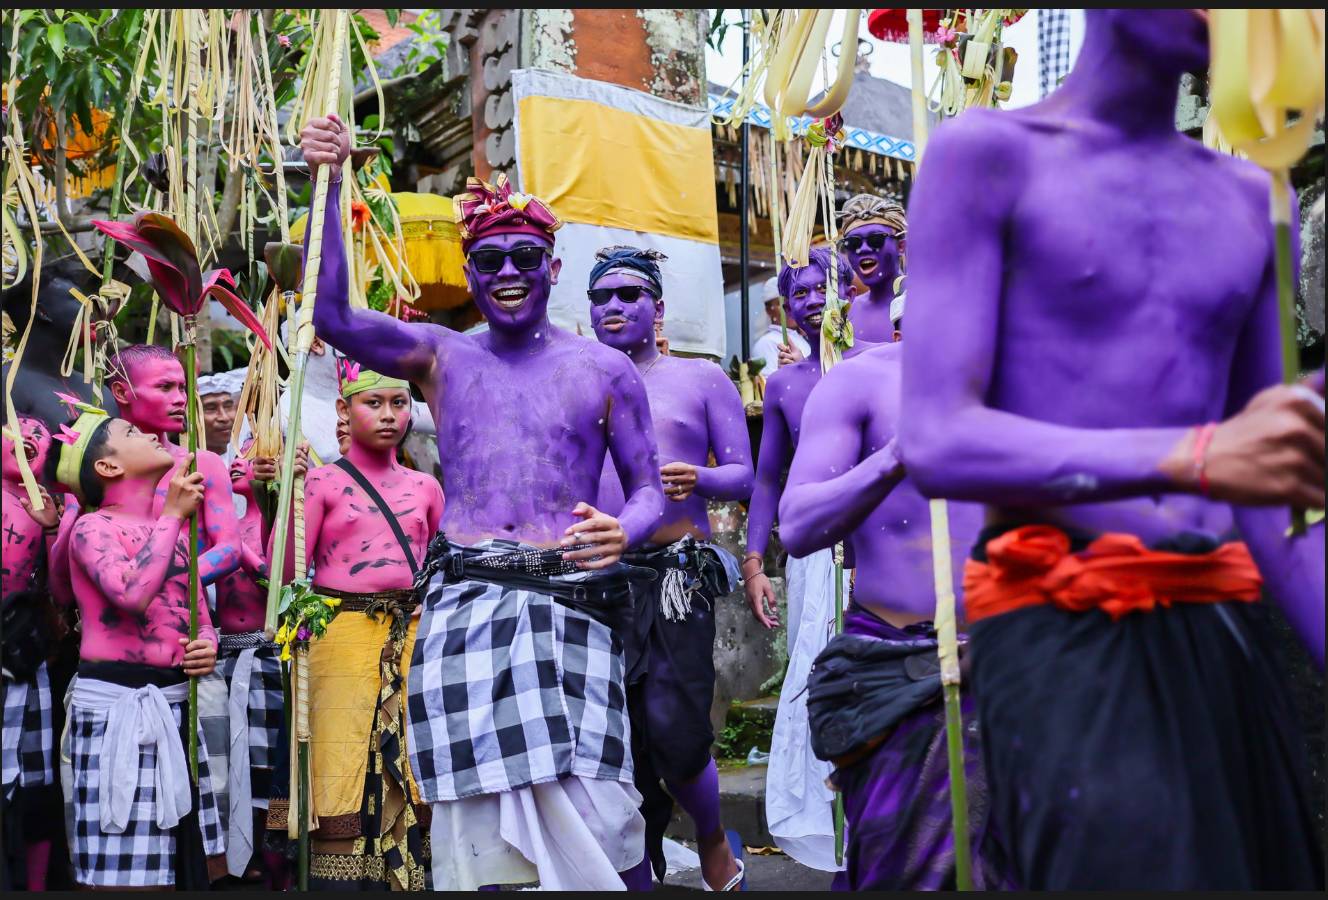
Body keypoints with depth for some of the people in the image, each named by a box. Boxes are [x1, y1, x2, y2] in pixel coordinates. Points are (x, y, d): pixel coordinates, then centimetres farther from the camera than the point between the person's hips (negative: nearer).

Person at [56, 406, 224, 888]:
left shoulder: (174, 529, 15)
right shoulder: (93, 527, -7)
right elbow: (134, 592, -27)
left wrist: (208, 646, -5)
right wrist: (172, 514, -15)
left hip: (174, 702, 7)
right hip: (117, 703, -7)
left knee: (197, 864, 12)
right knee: (126, 870, -4)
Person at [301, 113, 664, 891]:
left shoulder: (605, 370, 9)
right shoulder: (441, 356, 12)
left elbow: (651, 490, 10)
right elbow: (331, 314, -2)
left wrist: (626, 531, -13)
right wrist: (328, 183, -7)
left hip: (569, 604, -1)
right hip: (463, 608, 1)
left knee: (580, 811, -6)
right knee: (478, 817, 0)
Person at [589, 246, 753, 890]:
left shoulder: (700, 378, 10)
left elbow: (744, 474, 4)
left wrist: (697, 479, -16)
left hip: (677, 573, -3)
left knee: (674, 729, -11)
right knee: (619, 735, 2)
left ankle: (714, 842, 19)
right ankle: (639, 869, 19)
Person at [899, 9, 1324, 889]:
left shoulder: (1248, 198, 16)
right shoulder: (986, 152, -1)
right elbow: (939, 445, -13)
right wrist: (1196, 456, -25)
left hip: (1223, 628, 6)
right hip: (1061, 632, -6)